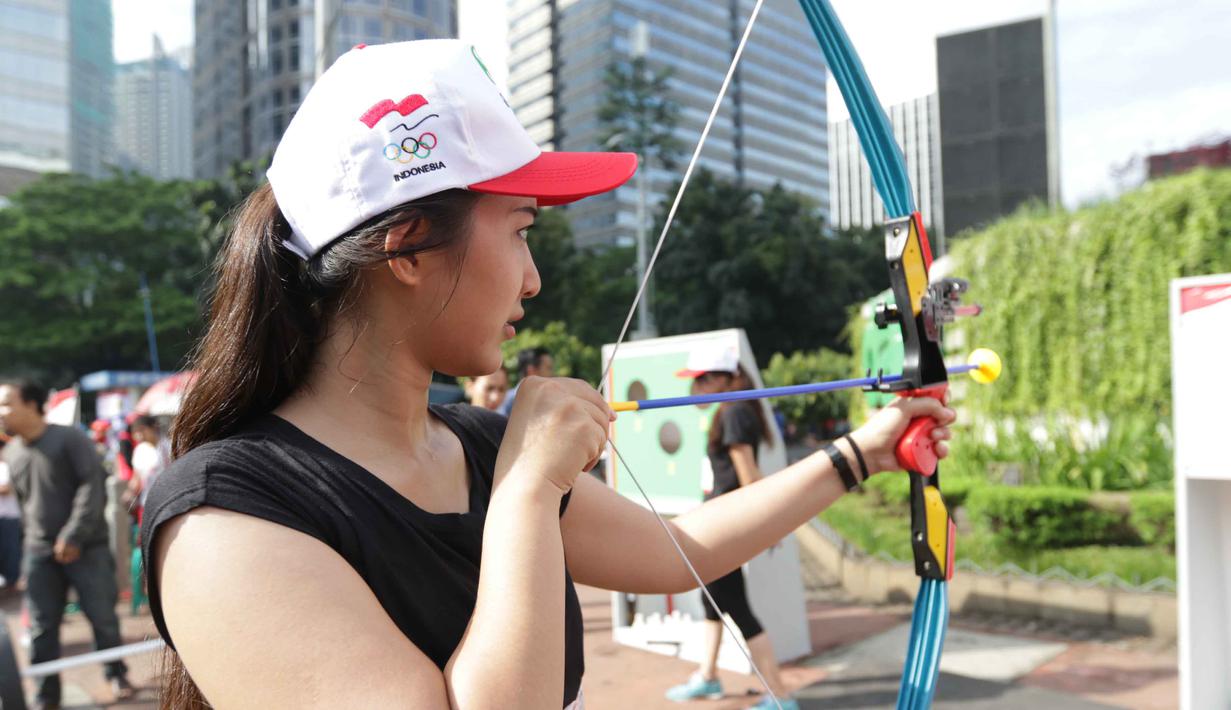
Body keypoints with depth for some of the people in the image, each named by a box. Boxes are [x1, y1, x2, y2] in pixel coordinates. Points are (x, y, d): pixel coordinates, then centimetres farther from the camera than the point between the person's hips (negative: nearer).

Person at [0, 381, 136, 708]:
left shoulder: (70, 439, -10)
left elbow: (93, 486, -15)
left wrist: (73, 536, -19)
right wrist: (31, 536, 17)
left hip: (86, 548, -5)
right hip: (38, 552, 5)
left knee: (103, 617, 4)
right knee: (41, 628, 5)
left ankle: (117, 675, 23)